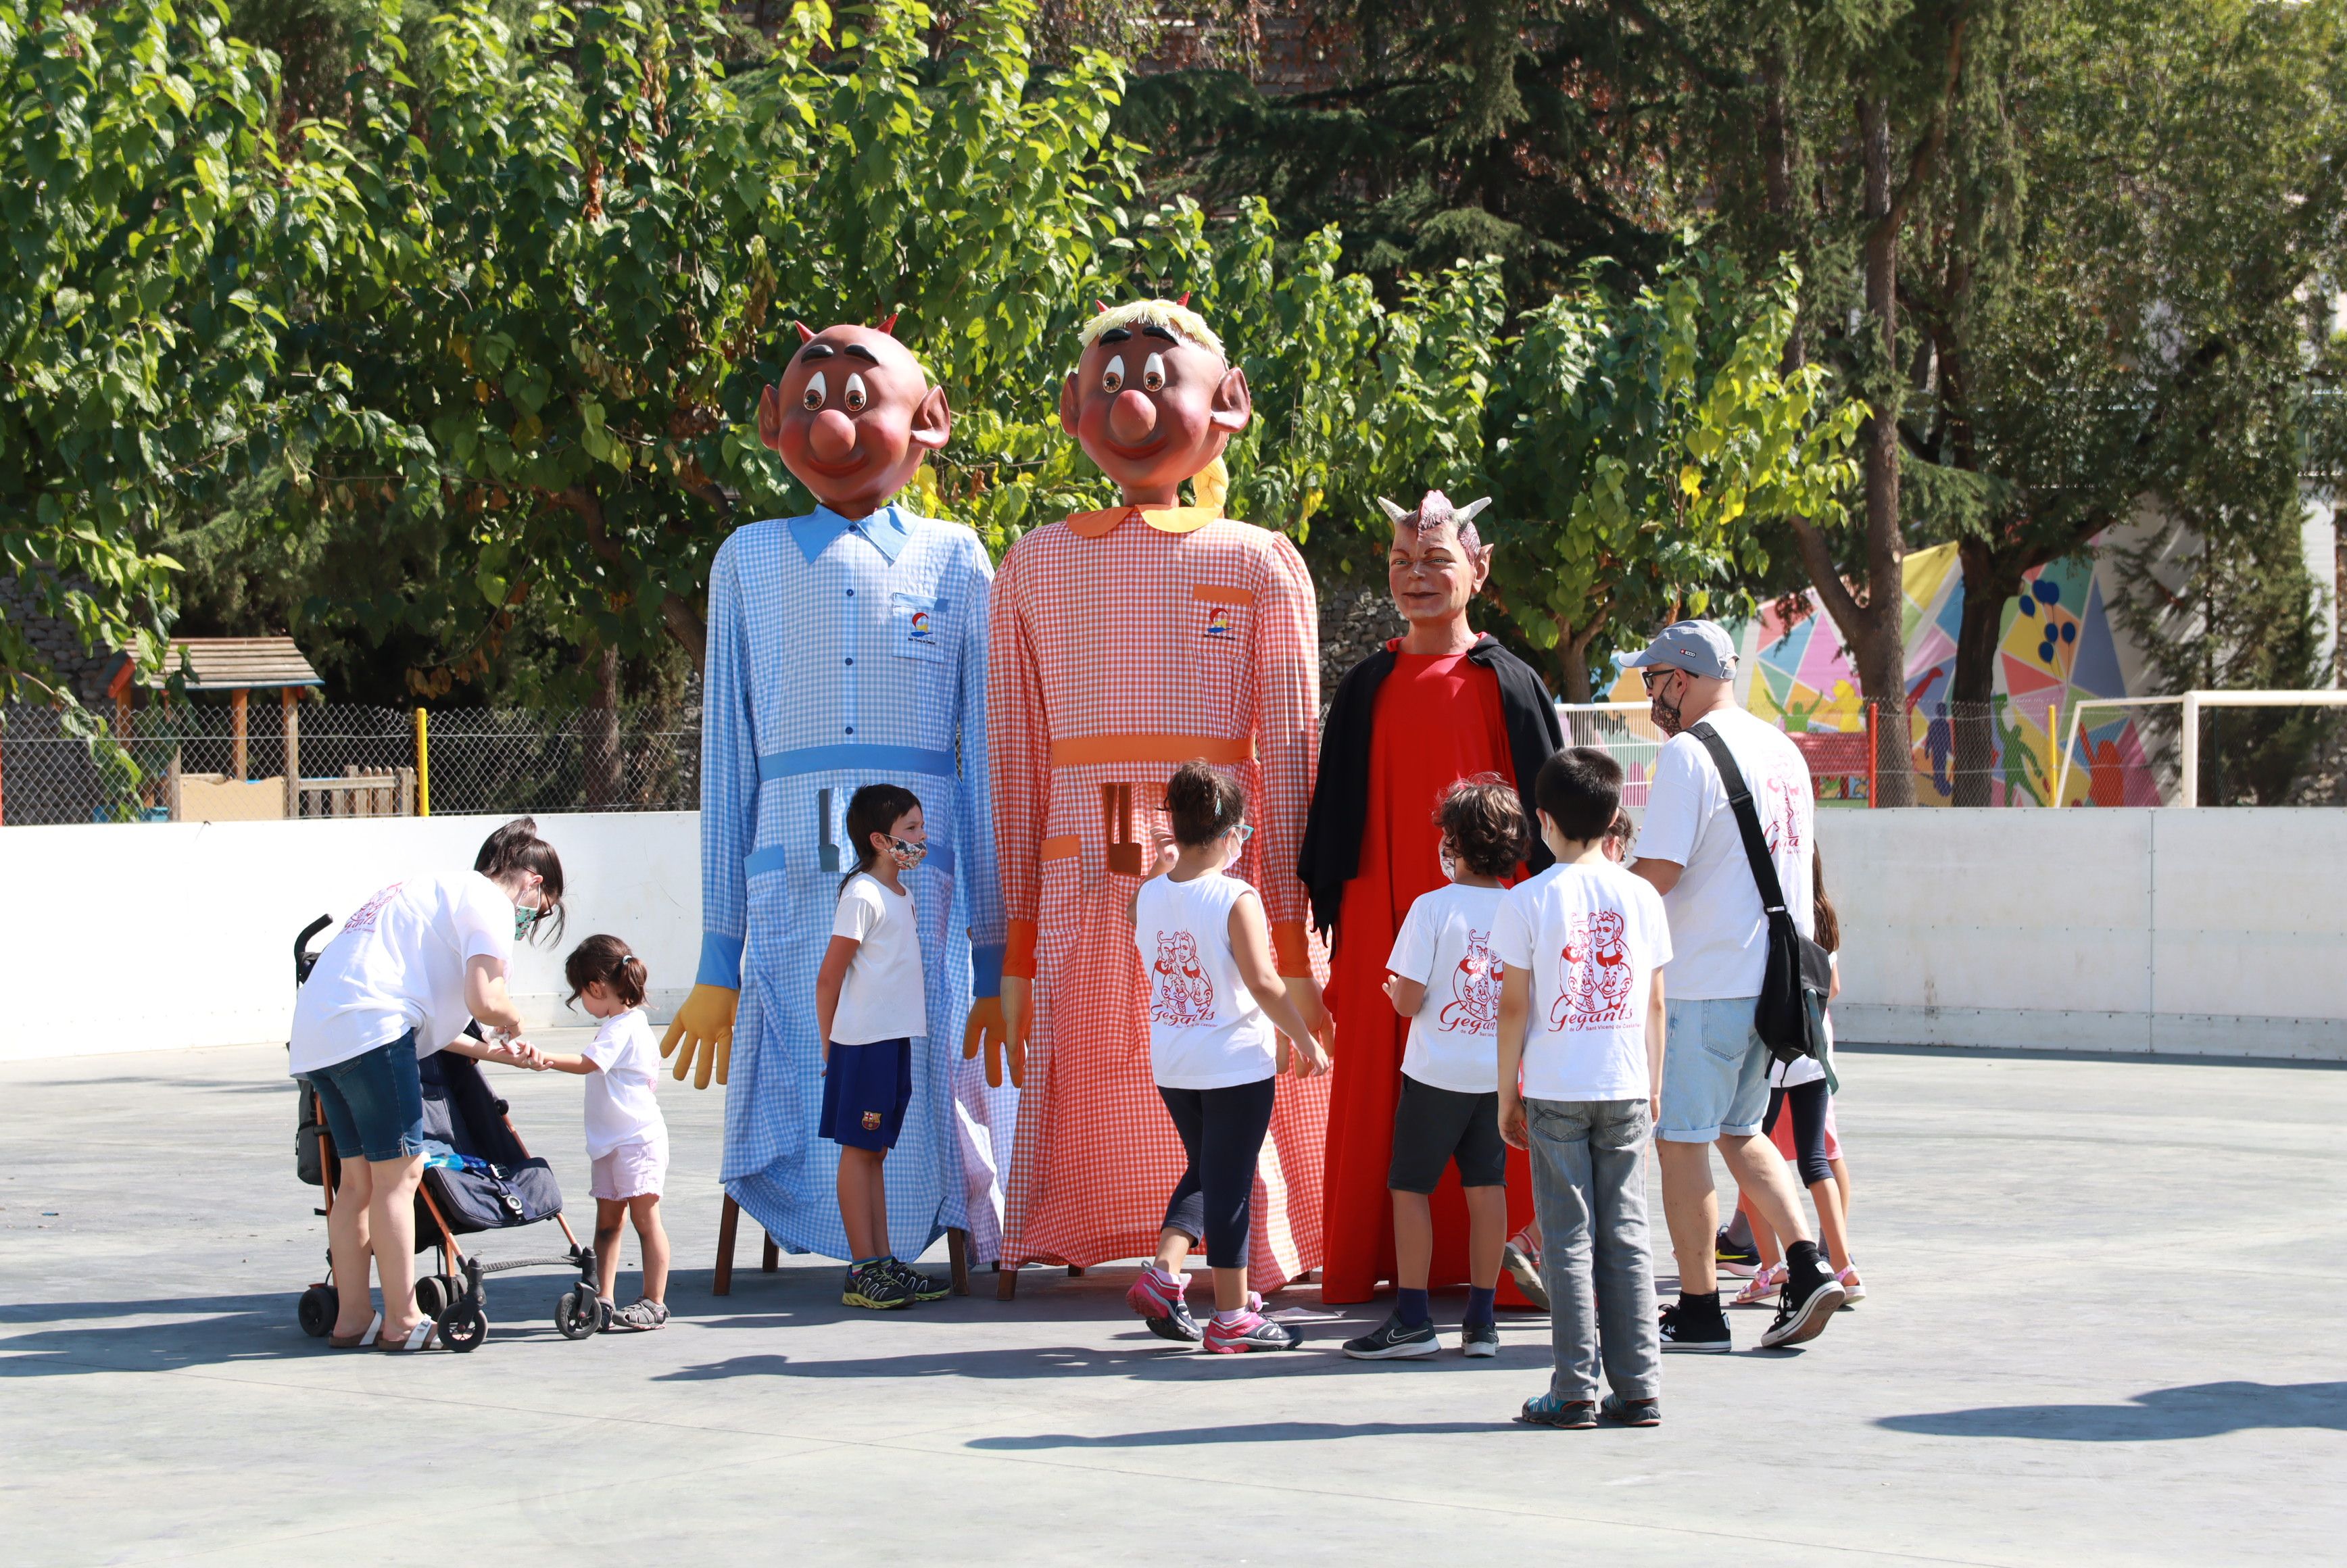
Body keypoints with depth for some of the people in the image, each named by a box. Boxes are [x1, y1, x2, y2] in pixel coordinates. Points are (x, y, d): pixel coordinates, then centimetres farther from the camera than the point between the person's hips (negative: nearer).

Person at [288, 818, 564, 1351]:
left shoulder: (435, 893, 31)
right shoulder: (490, 902, 2)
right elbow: (484, 1000, -11)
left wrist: (487, 1051, 33)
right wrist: (513, 1025, 11)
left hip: (316, 1030, 10)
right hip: (370, 1028, -10)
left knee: (359, 1177, 14)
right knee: (399, 1171, -3)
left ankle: (352, 1317, 18)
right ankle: (402, 1323, -1)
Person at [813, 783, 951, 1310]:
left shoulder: (902, 897, 15)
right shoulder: (863, 896, -13)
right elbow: (829, 978, -13)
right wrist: (831, 1048, -10)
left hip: (894, 1039, 9)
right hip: (864, 1042, -9)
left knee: (875, 1150, 12)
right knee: (859, 1149, -4)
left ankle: (883, 1264, 16)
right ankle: (863, 1271, -2)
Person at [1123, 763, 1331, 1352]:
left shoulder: (1149, 894, 0)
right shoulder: (1237, 899, -17)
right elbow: (1263, 983, -20)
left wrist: (1162, 867, 20)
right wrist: (1306, 1041, -9)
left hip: (1171, 1067, 6)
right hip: (1236, 1064, -6)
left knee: (1204, 1171, 23)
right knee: (1230, 1184, 2)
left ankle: (1164, 1272, 7)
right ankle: (1232, 1316, 8)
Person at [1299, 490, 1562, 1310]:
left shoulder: (1507, 684, 2)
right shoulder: (1366, 687, 9)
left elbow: (1543, 807, 2)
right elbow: (1335, 810, 13)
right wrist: (1334, 915, 8)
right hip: (1384, 922, 3)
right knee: (1378, 1090, 3)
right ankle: (1378, 1258, 10)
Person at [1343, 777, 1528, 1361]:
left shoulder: (1433, 908, -13)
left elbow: (1408, 1000, -14)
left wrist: (1392, 989, 8)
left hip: (1437, 1073, -4)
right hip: (1498, 1073, 4)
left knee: (1410, 1187, 6)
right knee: (1487, 1188, 9)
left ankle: (1412, 1320, 5)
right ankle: (1481, 1321, 11)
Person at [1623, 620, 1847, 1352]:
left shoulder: (1687, 754, -13)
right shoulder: (1783, 749, 13)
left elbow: (1657, 873, -20)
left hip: (1706, 983, -8)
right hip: (1775, 980, 8)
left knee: (1681, 1138, 2)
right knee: (1738, 1131, 19)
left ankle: (1698, 1311, 5)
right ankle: (1807, 1266, 6)